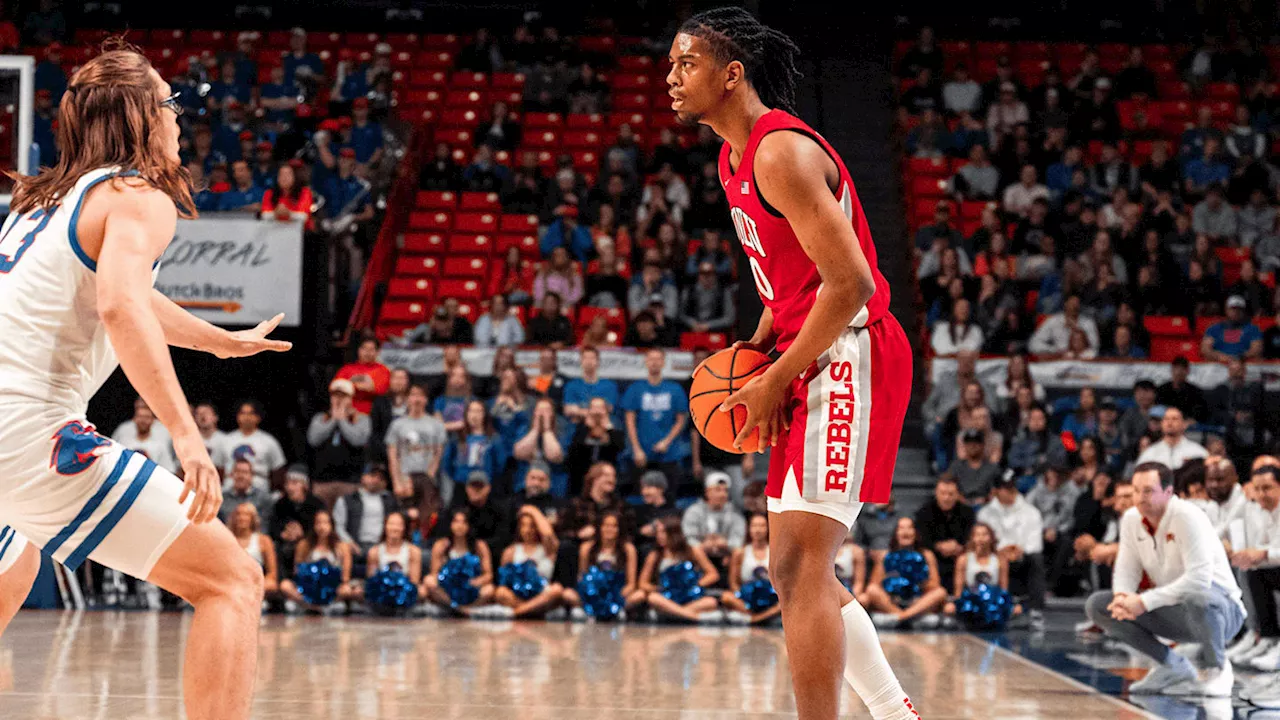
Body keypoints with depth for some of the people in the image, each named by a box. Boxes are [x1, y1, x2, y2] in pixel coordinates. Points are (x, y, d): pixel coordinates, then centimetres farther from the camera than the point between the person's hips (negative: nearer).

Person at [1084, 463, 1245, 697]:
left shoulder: (1186, 516, -22)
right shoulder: (1132, 519, 1)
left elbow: (1200, 578, -30)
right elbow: (1126, 569, 6)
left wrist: (1144, 602, -32)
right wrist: (1122, 596, -20)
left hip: (1222, 611, -7)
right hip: (1173, 612, 7)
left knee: (1198, 598, -44)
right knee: (1097, 605, -6)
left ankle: (1215, 668, -11)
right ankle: (1173, 666, 2)